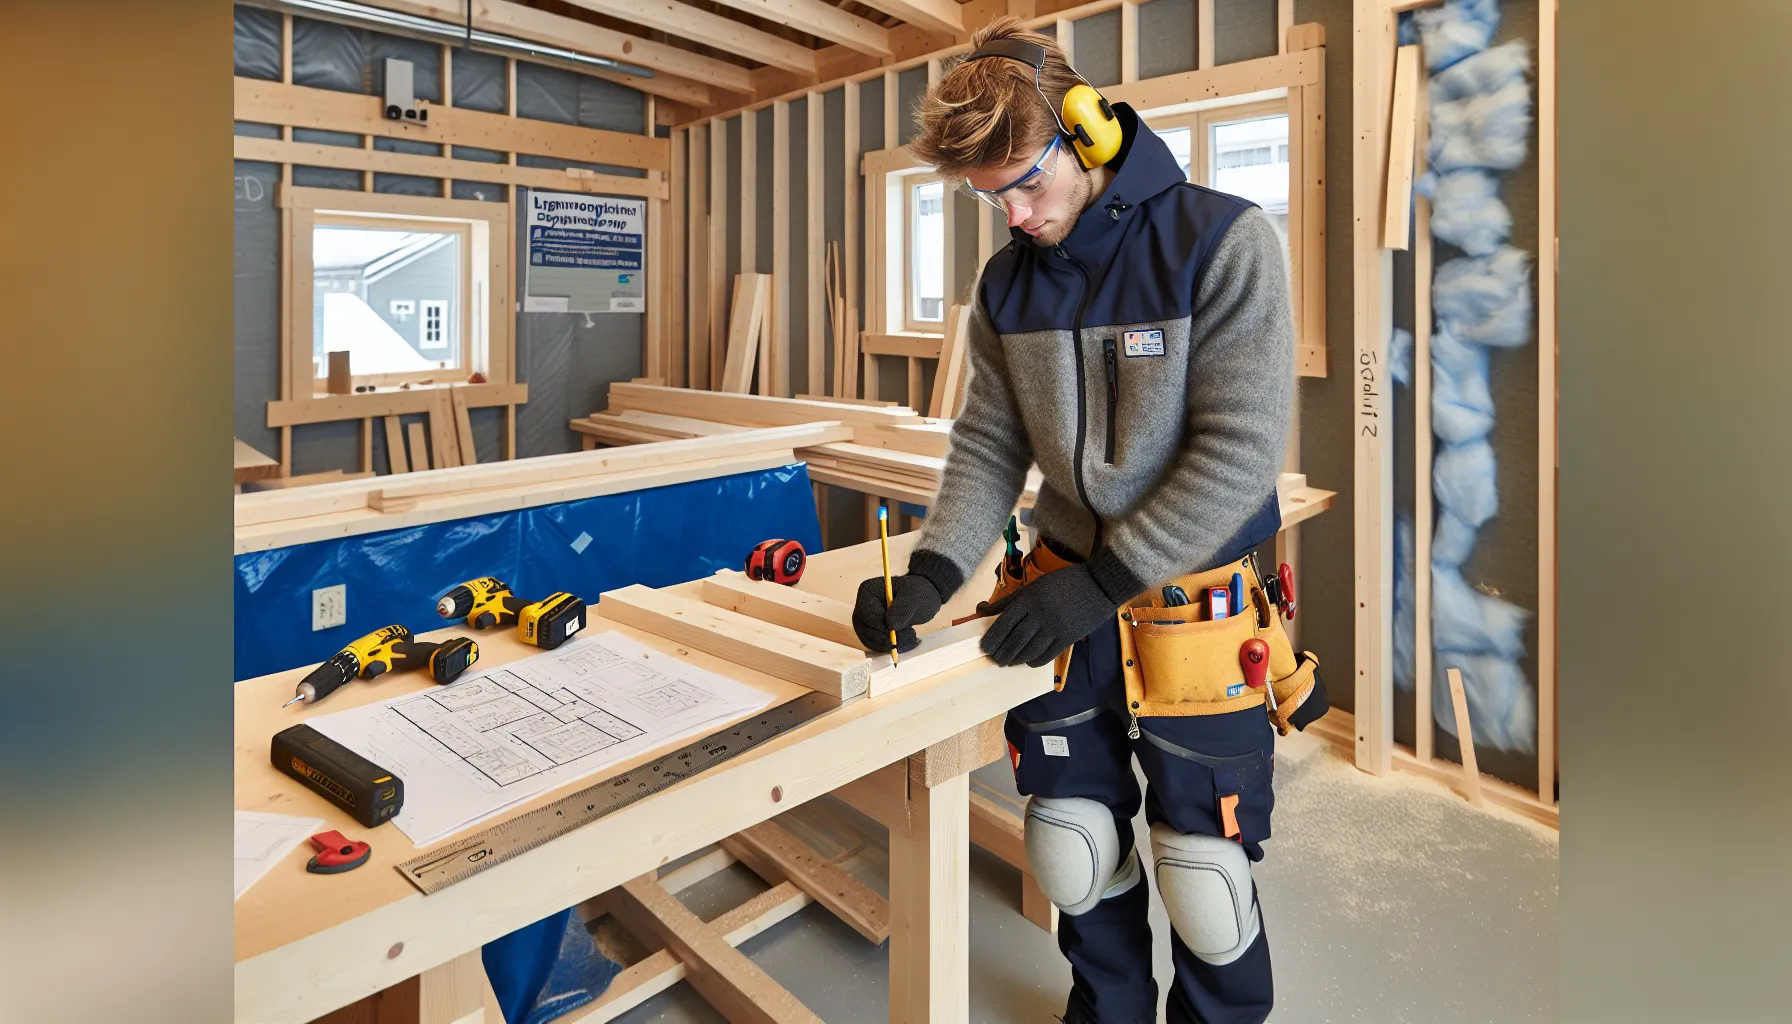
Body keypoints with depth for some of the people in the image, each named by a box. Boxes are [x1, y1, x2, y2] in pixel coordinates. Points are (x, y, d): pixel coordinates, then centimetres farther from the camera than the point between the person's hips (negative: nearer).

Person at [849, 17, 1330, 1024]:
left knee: (1205, 879, 9)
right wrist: (933, 572, -11)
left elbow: (1242, 450, -18)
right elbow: (988, 444, 4)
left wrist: (1105, 579, -19)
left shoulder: (1223, 242, -13)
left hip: (1195, 616, -4)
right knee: (1076, 851, 15)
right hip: (1066, 603, 5)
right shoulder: (1008, 283, 4)